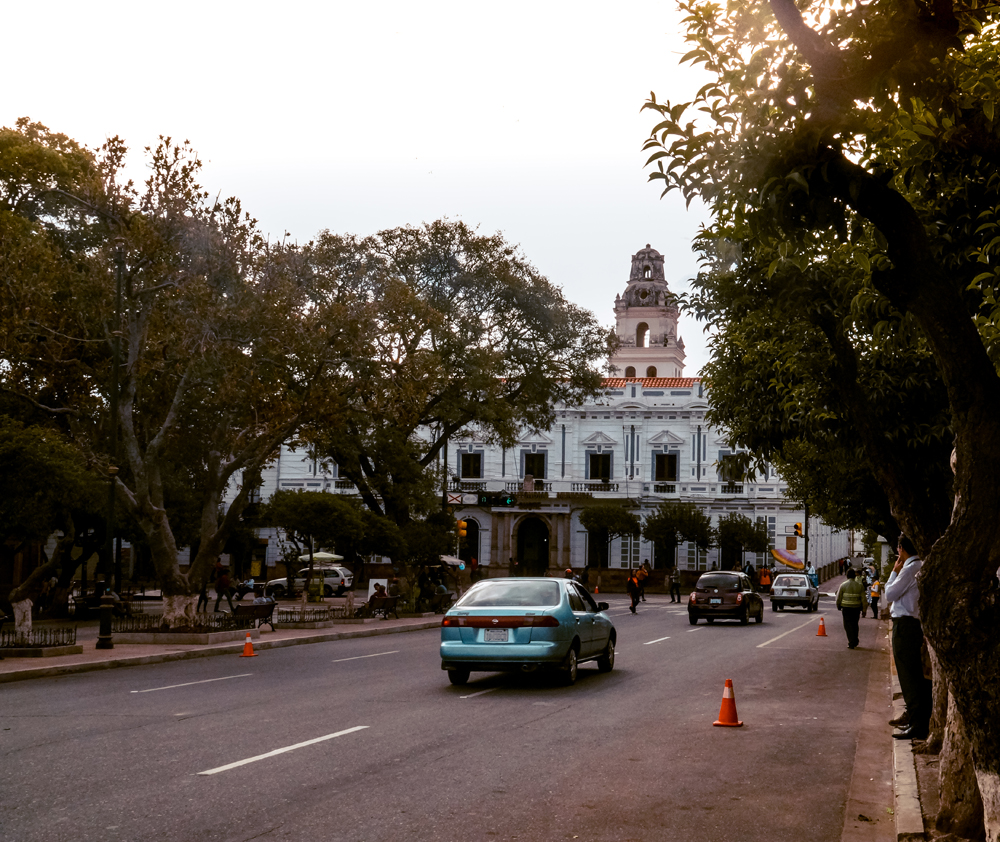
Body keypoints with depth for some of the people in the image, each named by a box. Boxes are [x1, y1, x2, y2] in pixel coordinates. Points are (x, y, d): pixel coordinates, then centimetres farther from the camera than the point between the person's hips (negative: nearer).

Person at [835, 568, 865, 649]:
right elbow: (863, 599, 4)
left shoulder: (843, 585, -4)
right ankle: (855, 643, 24)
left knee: (848, 625, 1)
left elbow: (838, 598, -1)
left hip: (846, 608, -3)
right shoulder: (860, 585, 1)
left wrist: (838, 607, 14)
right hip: (856, 608, 3)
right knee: (855, 625, 16)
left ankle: (851, 644, -6)